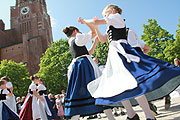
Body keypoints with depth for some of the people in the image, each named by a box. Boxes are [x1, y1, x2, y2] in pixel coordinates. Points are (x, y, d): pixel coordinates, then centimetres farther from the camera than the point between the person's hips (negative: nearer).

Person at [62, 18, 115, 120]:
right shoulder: (78, 37, 3)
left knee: (78, 93, 3)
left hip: (75, 67, 8)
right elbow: (94, 32, 8)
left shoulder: (71, 44, 26)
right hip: (85, 63, -8)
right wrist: (84, 21, 18)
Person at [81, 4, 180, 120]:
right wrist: (96, 27, 26)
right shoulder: (112, 27, 30)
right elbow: (103, 39, 31)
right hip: (114, 54, 10)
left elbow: (95, 21, 1)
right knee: (116, 85, 5)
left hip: (120, 51, -10)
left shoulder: (116, 16, 6)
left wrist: (84, 21, 19)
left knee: (128, 83, -21)